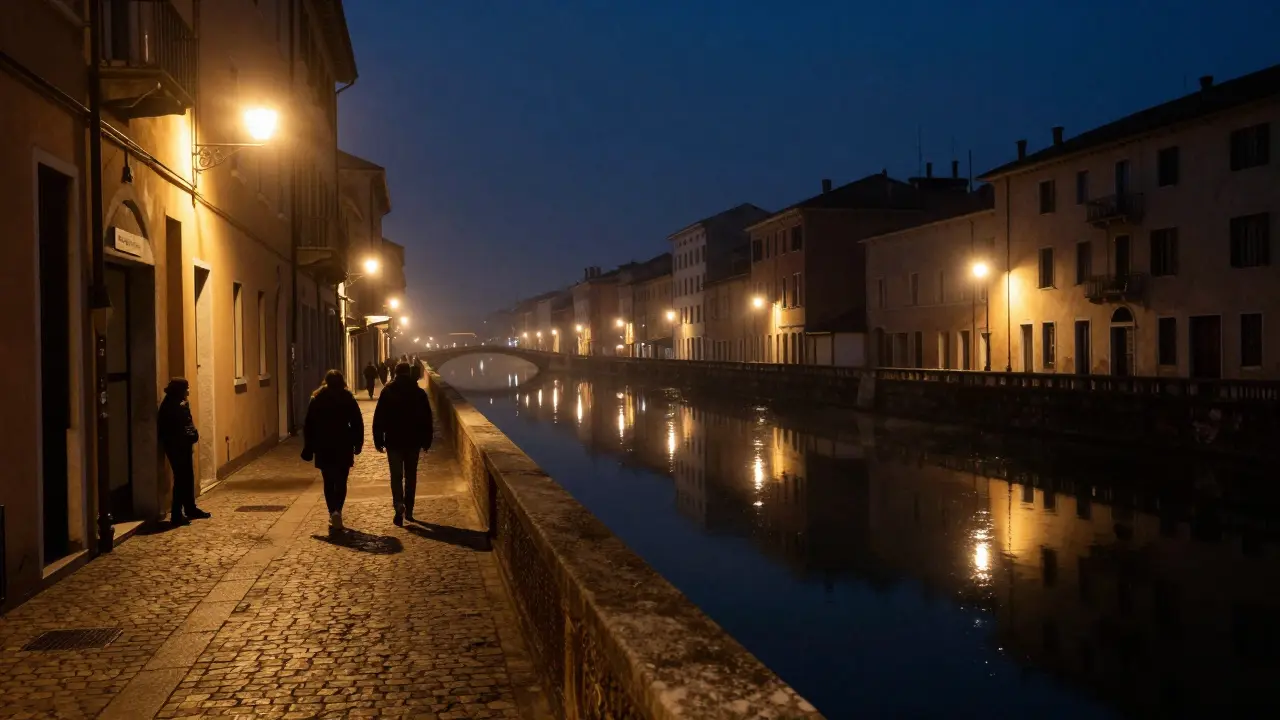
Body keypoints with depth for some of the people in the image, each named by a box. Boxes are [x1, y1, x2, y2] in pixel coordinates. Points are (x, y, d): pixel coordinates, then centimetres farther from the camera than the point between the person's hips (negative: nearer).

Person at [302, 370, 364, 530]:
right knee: (341, 481, 2)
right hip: (343, 447, -1)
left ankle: (332, 513, 14)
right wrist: (357, 444, 3)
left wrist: (308, 448, 7)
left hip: (323, 447, 1)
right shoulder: (348, 398, -2)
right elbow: (357, 423, -4)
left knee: (328, 482, 13)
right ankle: (337, 511, -18)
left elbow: (308, 425, 3)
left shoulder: (317, 399, 2)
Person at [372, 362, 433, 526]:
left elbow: (379, 418, -4)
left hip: (393, 441, -1)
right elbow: (427, 419, 1)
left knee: (396, 476, 3)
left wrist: (378, 440, 2)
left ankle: (399, 505, -19)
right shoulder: (419, 393, -1)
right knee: (411, 476, 11)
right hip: (413, 441, 1)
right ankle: (408, 510, 15)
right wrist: (426, 441, 8)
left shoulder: (387, 392, -3)